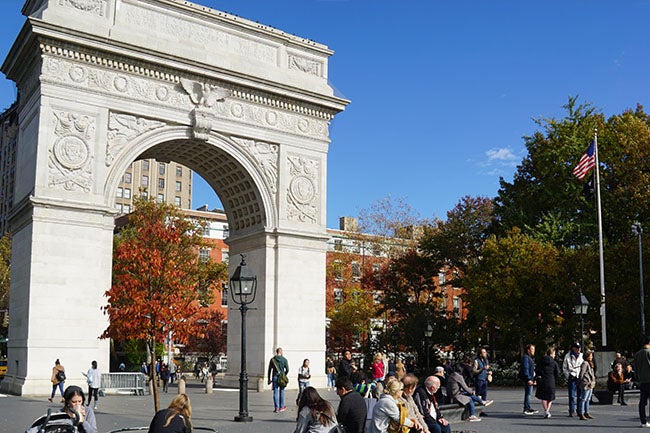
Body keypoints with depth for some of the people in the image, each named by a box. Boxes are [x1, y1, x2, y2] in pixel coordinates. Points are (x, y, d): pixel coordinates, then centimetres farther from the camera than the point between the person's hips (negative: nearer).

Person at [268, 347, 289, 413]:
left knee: (275, 392, 2)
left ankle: (276, 408, 1)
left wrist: (269, 379, 10)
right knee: (281, 392, 10)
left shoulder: (272, 359, 2)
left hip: (274, 377, 1)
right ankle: (281, 407, 17)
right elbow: (287, 370, -1)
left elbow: (269, 370, 4)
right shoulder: (284, 359, -2)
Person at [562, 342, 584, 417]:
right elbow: (564, 368, 4)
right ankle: (572, 411, 3)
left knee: (580, 396, 6)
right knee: (572, 396, -2)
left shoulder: (582, 356, 9)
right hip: (572, 378, -3)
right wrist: (568, 376, -6)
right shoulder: (568, 356, 1)